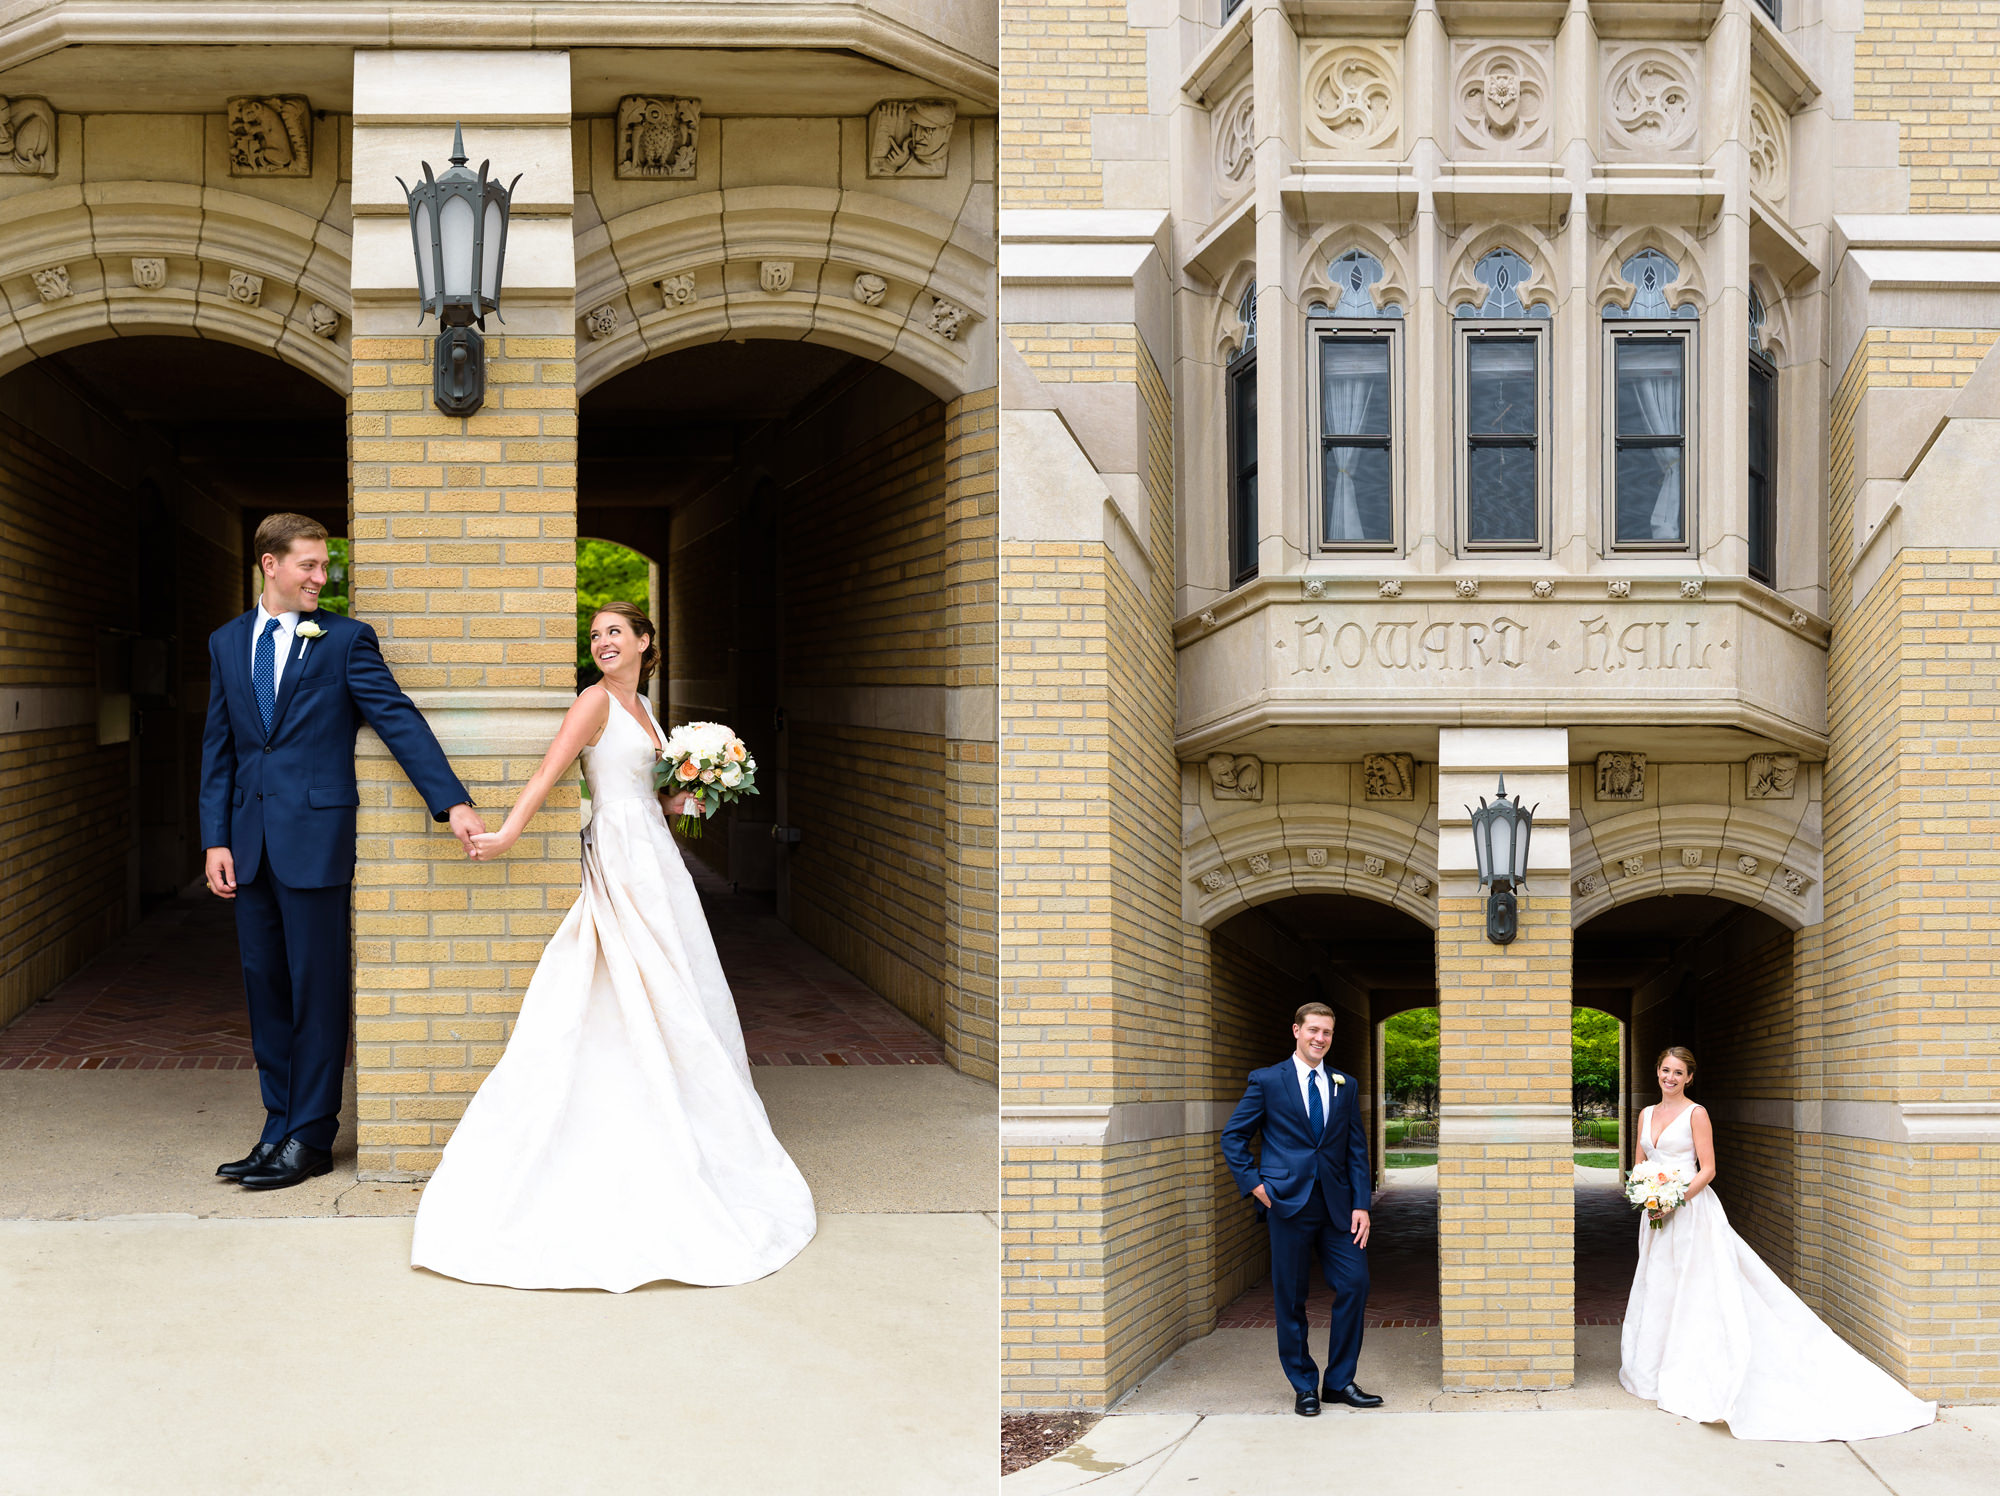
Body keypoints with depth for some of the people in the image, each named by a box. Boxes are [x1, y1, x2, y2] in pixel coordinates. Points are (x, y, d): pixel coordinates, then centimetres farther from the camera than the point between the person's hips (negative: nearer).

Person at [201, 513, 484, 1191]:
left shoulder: (345, 639, 0)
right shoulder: (227, 643, 13)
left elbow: (400, 721, -7)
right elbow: (219, 749, 13)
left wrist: (454, 802, -16)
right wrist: (216, 838, 5)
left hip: (316, 836, -4)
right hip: (250, 842, 5)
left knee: (317, 988, 0)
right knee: (265, 986, 9)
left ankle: (311, 1136, 8)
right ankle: (280, 1127, 19)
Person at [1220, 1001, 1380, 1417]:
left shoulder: (1345, 1086, 12)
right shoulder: (1267, 1081, 2)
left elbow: (1357, 1149, 11)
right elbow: (1232, 1137, 4)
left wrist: (1361, 1204, 2)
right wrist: (1254, 1183, -5)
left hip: (1336, 1204, 3)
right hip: (1288, 1203, -3)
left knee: (1355, 1284, -4)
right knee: (1291, 1297, 1)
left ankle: (1340, 1382, 10)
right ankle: (1304, 1386, 14)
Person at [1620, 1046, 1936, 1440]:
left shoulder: (1696, 1114, -7)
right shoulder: (1646, 1115, 11)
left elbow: (1707, 1170, -9)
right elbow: (1639, 1166, 15)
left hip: (1692, 1211, -6)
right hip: (1657, 1215, 6)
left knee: (1696, 1291, -5)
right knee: (1658, 1290, 11)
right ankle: (1658, 1370, 20)